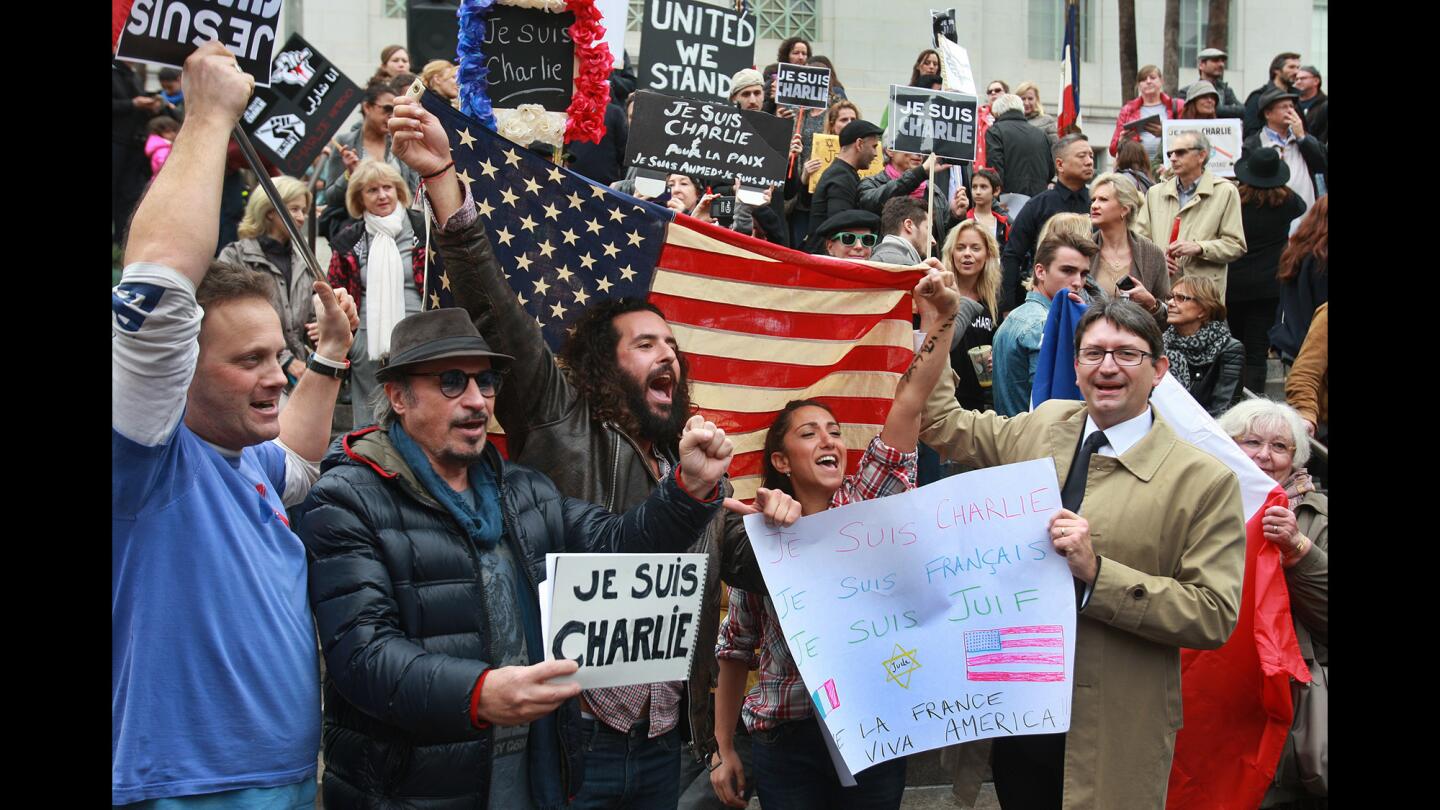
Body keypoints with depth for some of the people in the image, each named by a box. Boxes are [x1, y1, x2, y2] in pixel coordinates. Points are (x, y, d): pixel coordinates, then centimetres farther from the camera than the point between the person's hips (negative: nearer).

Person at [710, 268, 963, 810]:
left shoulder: (867, 503, 1)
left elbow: (908, 405, -10)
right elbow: (736, 646, 5)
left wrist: (938, 322, -19)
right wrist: (723, 750, 5)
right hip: (788, 741, -1)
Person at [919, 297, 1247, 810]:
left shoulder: (1205, 480, -10)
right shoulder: (1043, 426, 6)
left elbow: (1216, 615, -15)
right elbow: (944, 426, 21)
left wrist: (1095, 572, -22)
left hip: (1109, 729, -4)